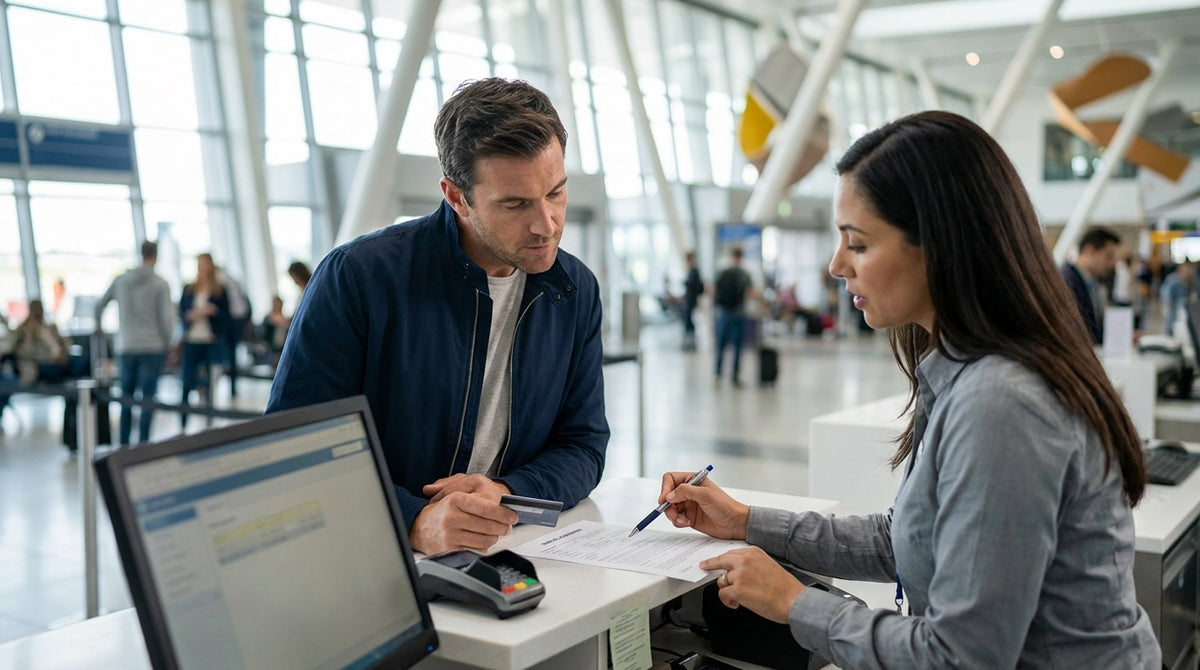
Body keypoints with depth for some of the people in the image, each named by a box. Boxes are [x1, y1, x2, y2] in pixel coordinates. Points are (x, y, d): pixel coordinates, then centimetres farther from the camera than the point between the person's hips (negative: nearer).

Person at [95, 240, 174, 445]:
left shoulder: (121, 280, 5)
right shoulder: (160, 284, -7)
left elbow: (100, 305, 14)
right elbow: (167, 318, -10)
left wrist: (98, 326, 33)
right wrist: (166, 344, 4)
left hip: (126, 346, 3)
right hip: (152, 347, -3)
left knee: (126, 396, 13)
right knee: (148, 396, 1)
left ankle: (124, 442, 14)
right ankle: (143, 442, -1)